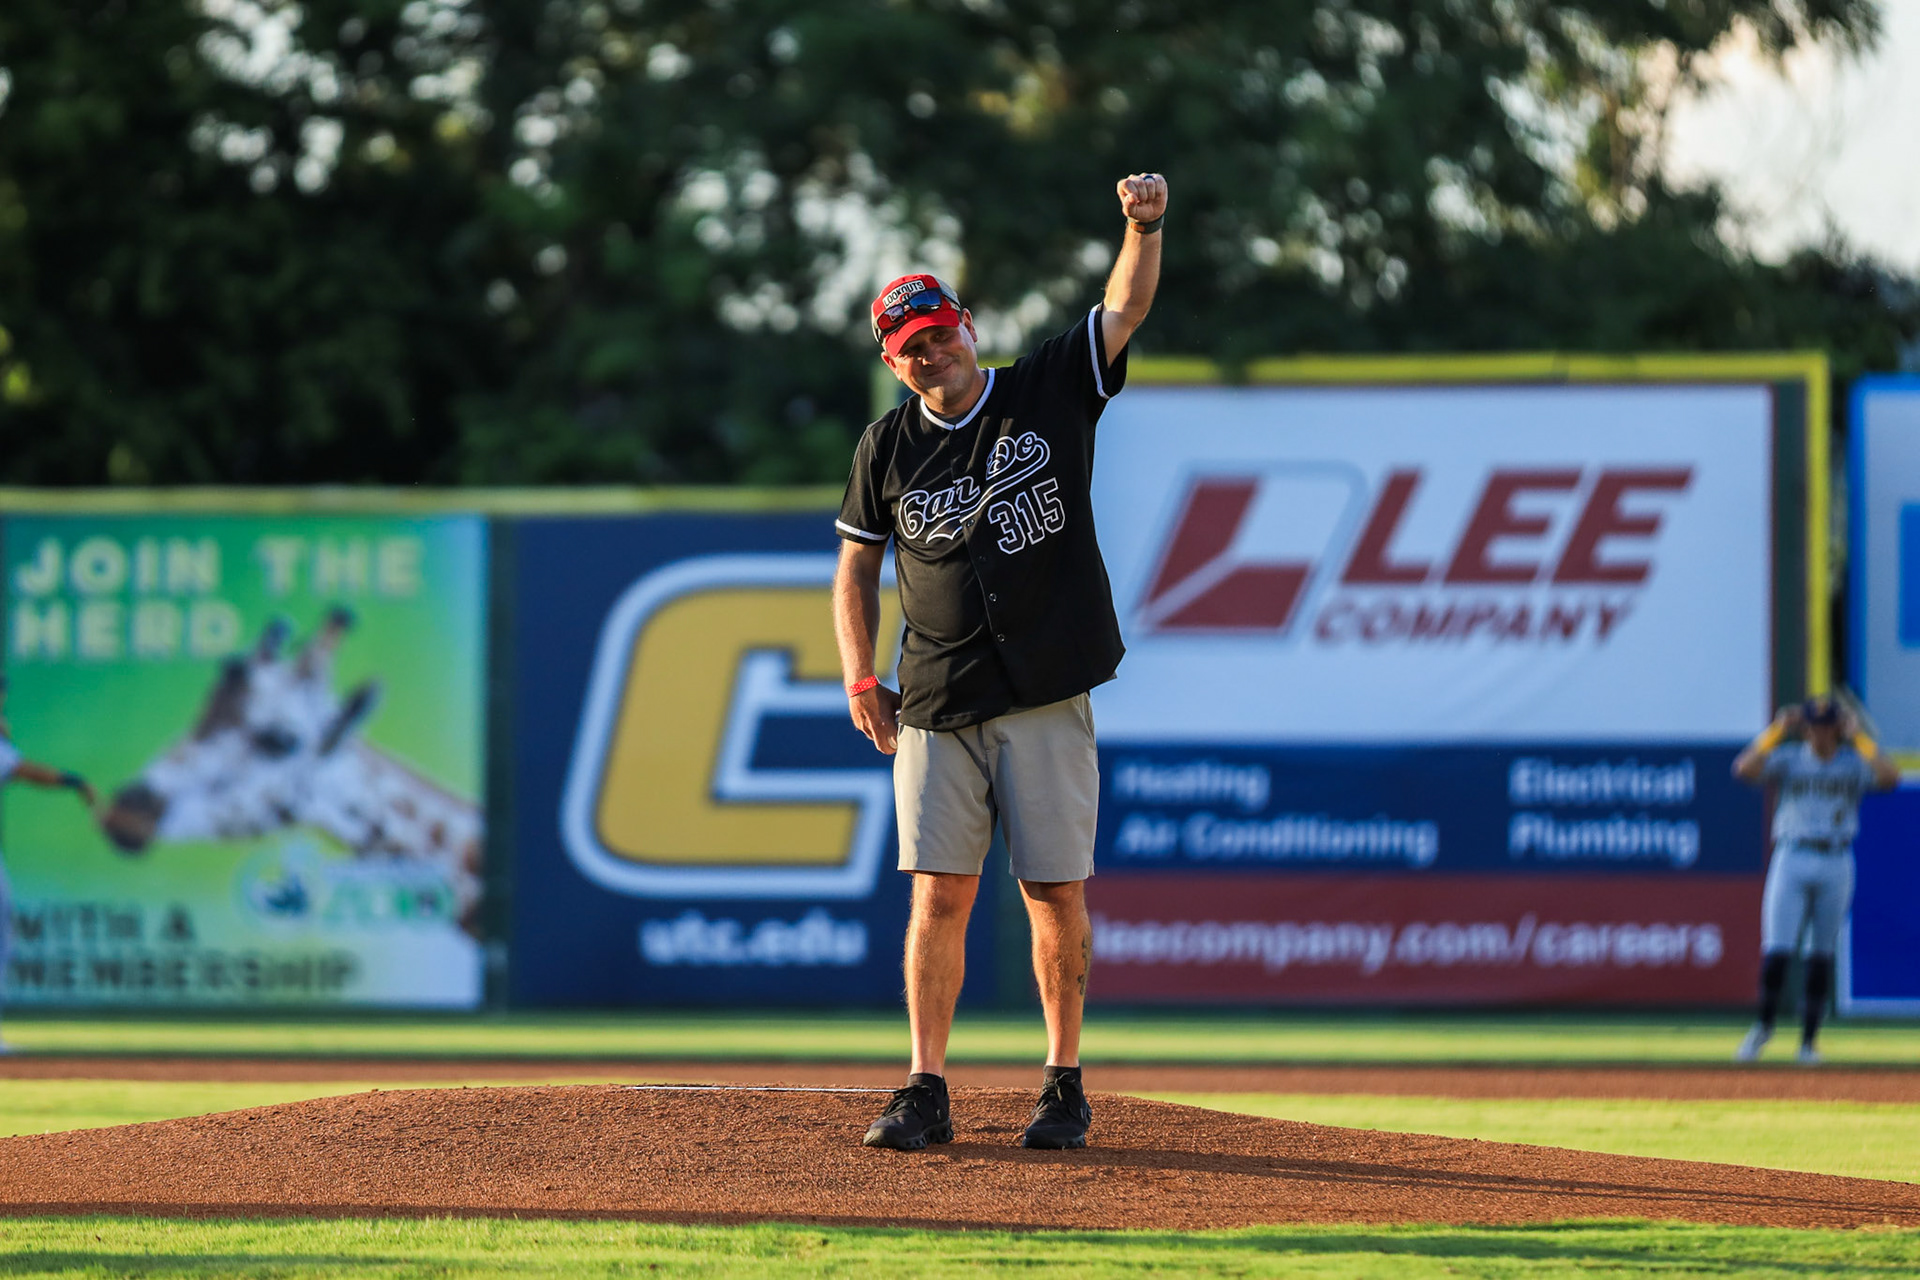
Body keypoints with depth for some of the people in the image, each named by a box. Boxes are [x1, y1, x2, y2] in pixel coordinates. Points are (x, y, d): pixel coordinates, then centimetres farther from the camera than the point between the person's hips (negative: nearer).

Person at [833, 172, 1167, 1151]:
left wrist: (1143, 227, -22)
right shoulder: (889, 448, 8)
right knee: (940, 891, -3)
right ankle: (926, 1093, 1)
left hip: (1045, 701, -1)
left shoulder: (1050, 392, 3)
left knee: (1055, 893, 1)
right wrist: (859, 677, 4)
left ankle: (1065, 1084, 11)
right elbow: (857, 563, 15)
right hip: (938, 706, 2)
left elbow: (1126, 306, -4)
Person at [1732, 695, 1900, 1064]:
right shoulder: (1789, 759, 4)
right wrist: (1778, 730, -11)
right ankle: (1763, 1026, 9)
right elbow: (1745, 769, -12)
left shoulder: (1854, 763, 4)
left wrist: (1858, 738, -13)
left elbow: (1890, 777, -16)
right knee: (1776, 950, -9)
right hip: (1791, 861, -1)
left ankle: (1809, 1040, 12)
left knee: (1822, 955, 4)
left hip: (1836, 865, 1)